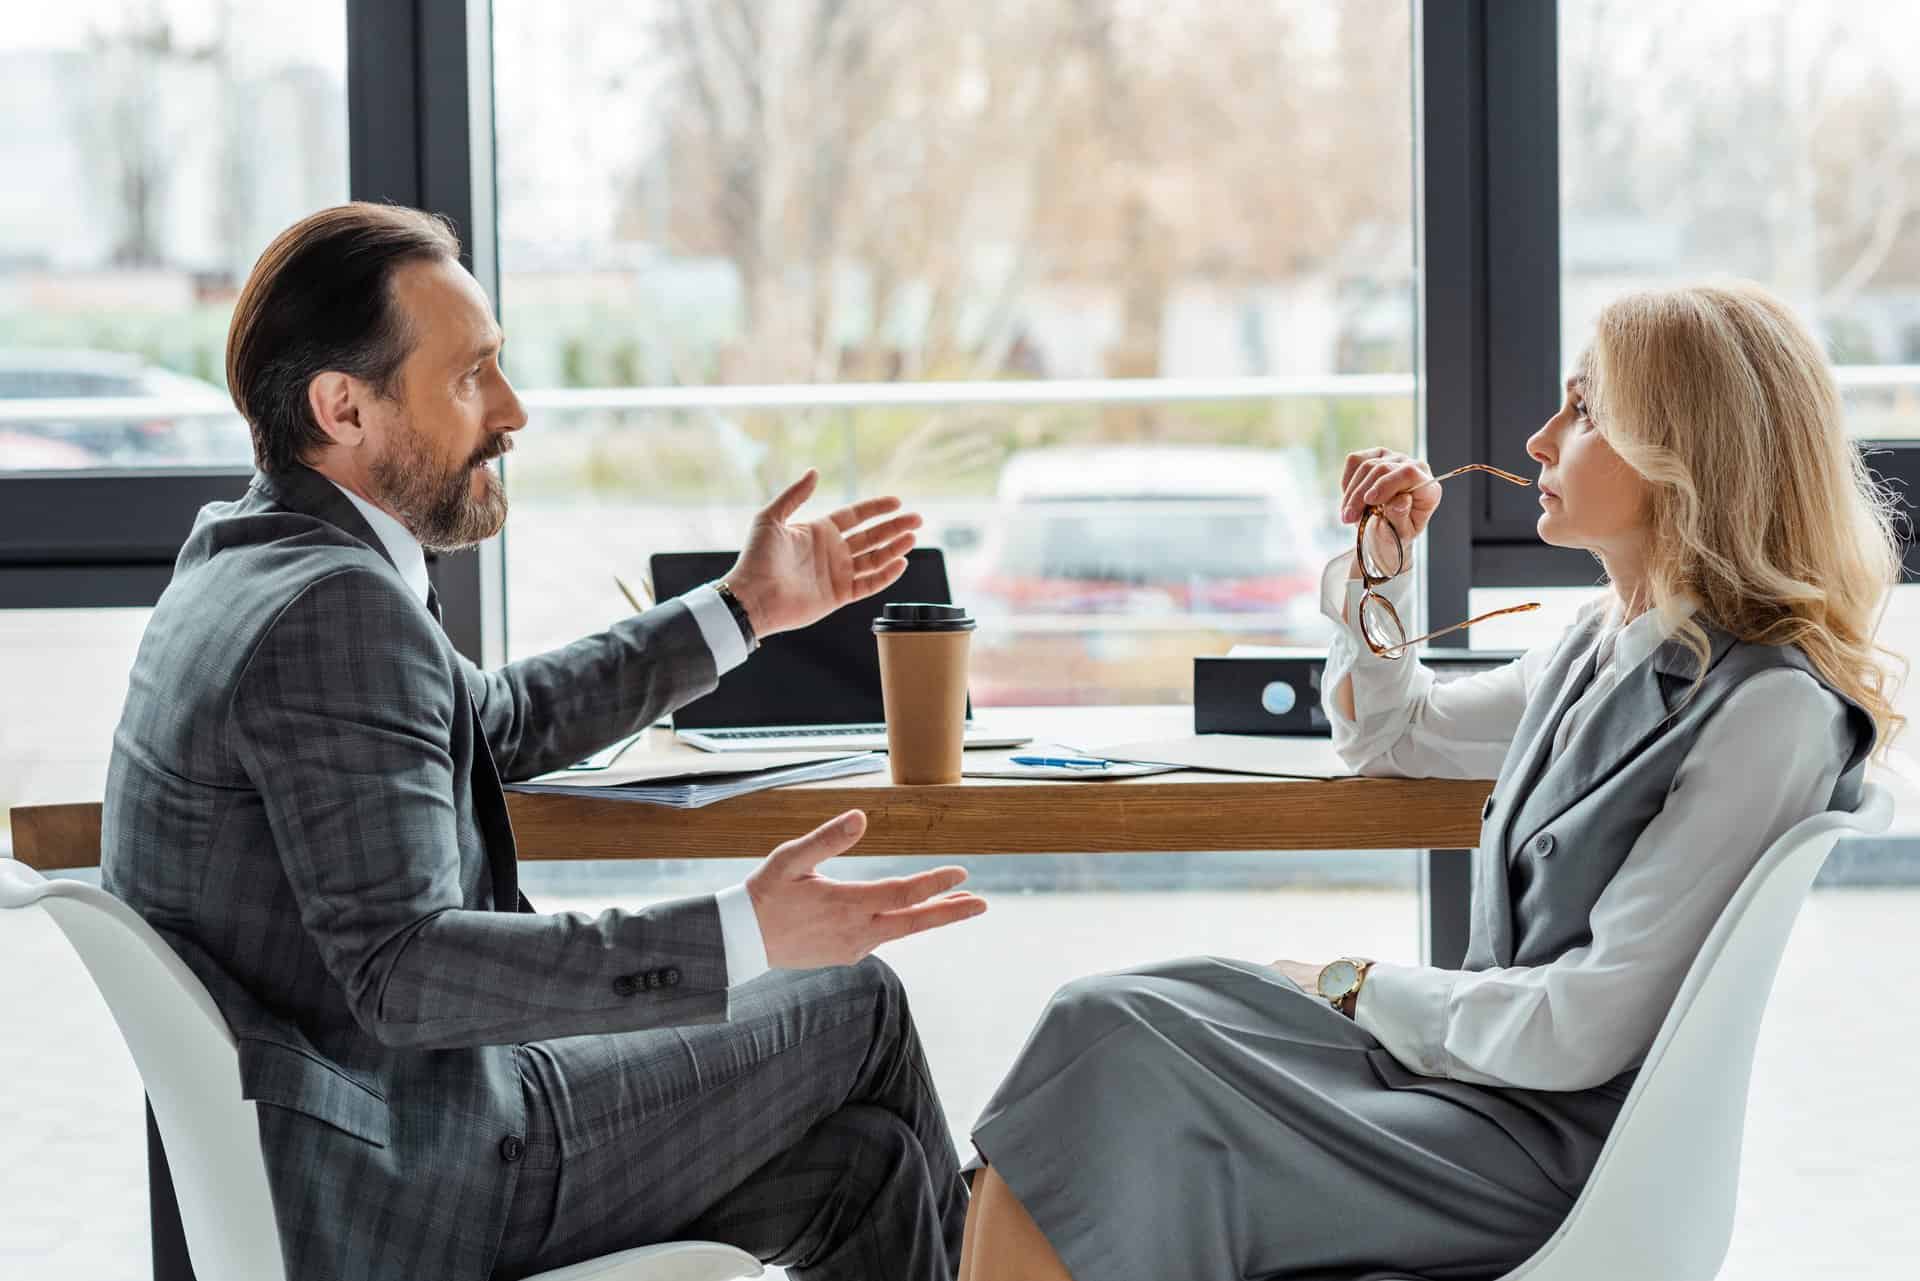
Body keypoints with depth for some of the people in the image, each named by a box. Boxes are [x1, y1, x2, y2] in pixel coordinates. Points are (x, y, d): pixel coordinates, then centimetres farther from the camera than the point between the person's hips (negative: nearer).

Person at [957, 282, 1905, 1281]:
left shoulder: (1771, 711, -16)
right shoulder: (1607, 647, 12)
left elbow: (1585, 1032, -19)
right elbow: (1392, 737, 31)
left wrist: (1353, 988, -8)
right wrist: (1379, 566, 14)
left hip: (1561, 1149, -9)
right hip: (1480, 1066, 9)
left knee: (1111, 1050, -18)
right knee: (1104, 1024, -9)